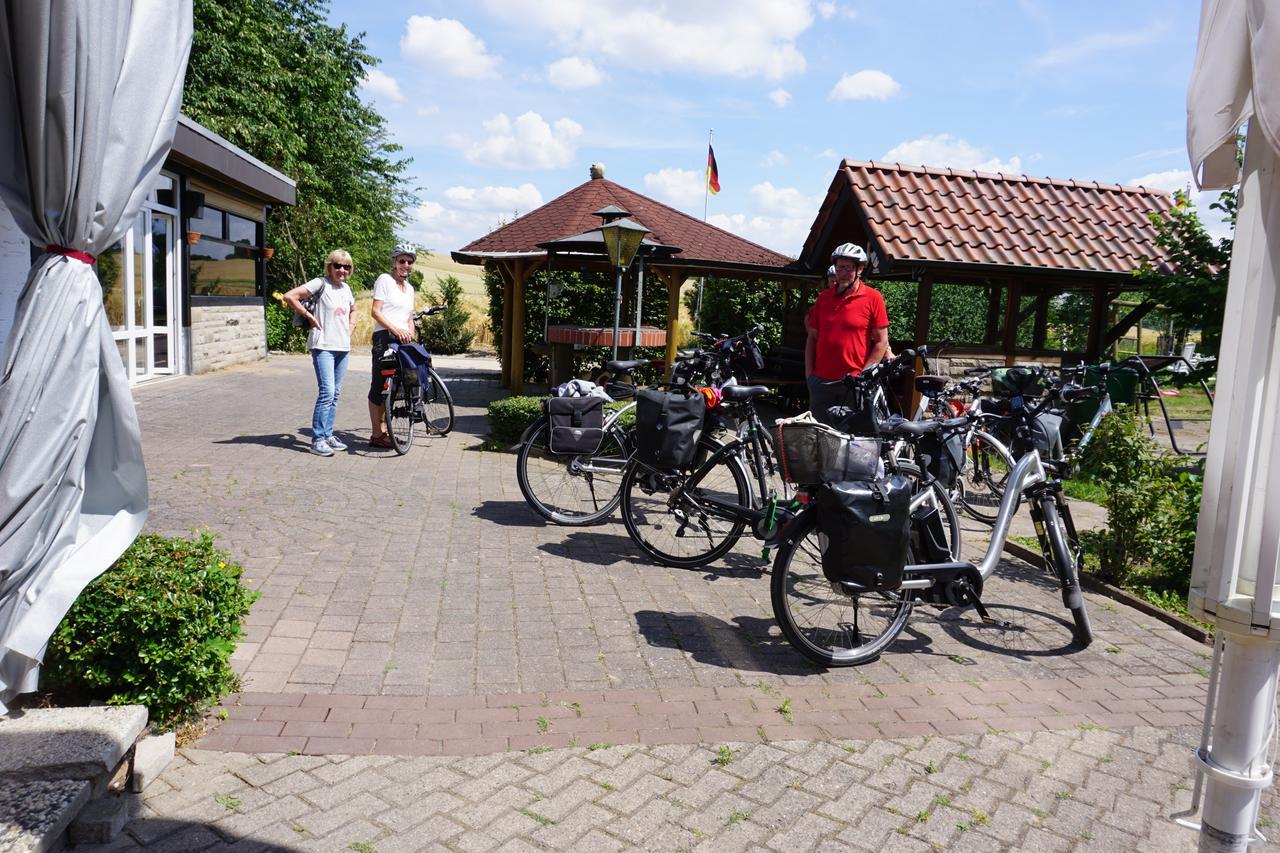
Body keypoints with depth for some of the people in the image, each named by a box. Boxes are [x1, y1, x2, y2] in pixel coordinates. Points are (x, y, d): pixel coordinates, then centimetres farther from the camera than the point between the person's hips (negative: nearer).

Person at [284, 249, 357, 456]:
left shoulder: (346, 288, 13)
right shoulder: (321, 283, -7)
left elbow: (353, 309, 32)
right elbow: (290, 296, -15)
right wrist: (309, 316, -9)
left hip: (342, 346, 7)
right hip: (323, 346, -7)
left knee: (335, 394, 11)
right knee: (327, 392, -14)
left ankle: (328, 435, 20)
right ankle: (317, 440, -8)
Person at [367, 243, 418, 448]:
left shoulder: (409, 288, 21)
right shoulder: (384, 280, -1)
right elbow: (376, 312, -9)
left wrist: (410, 333, -1)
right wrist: (395, 329, -20)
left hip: (401, 340, 7)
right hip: (384, 338, -7)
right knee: (379, 385, -5)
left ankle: (383, 430, 16)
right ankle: (376, 434, -3)